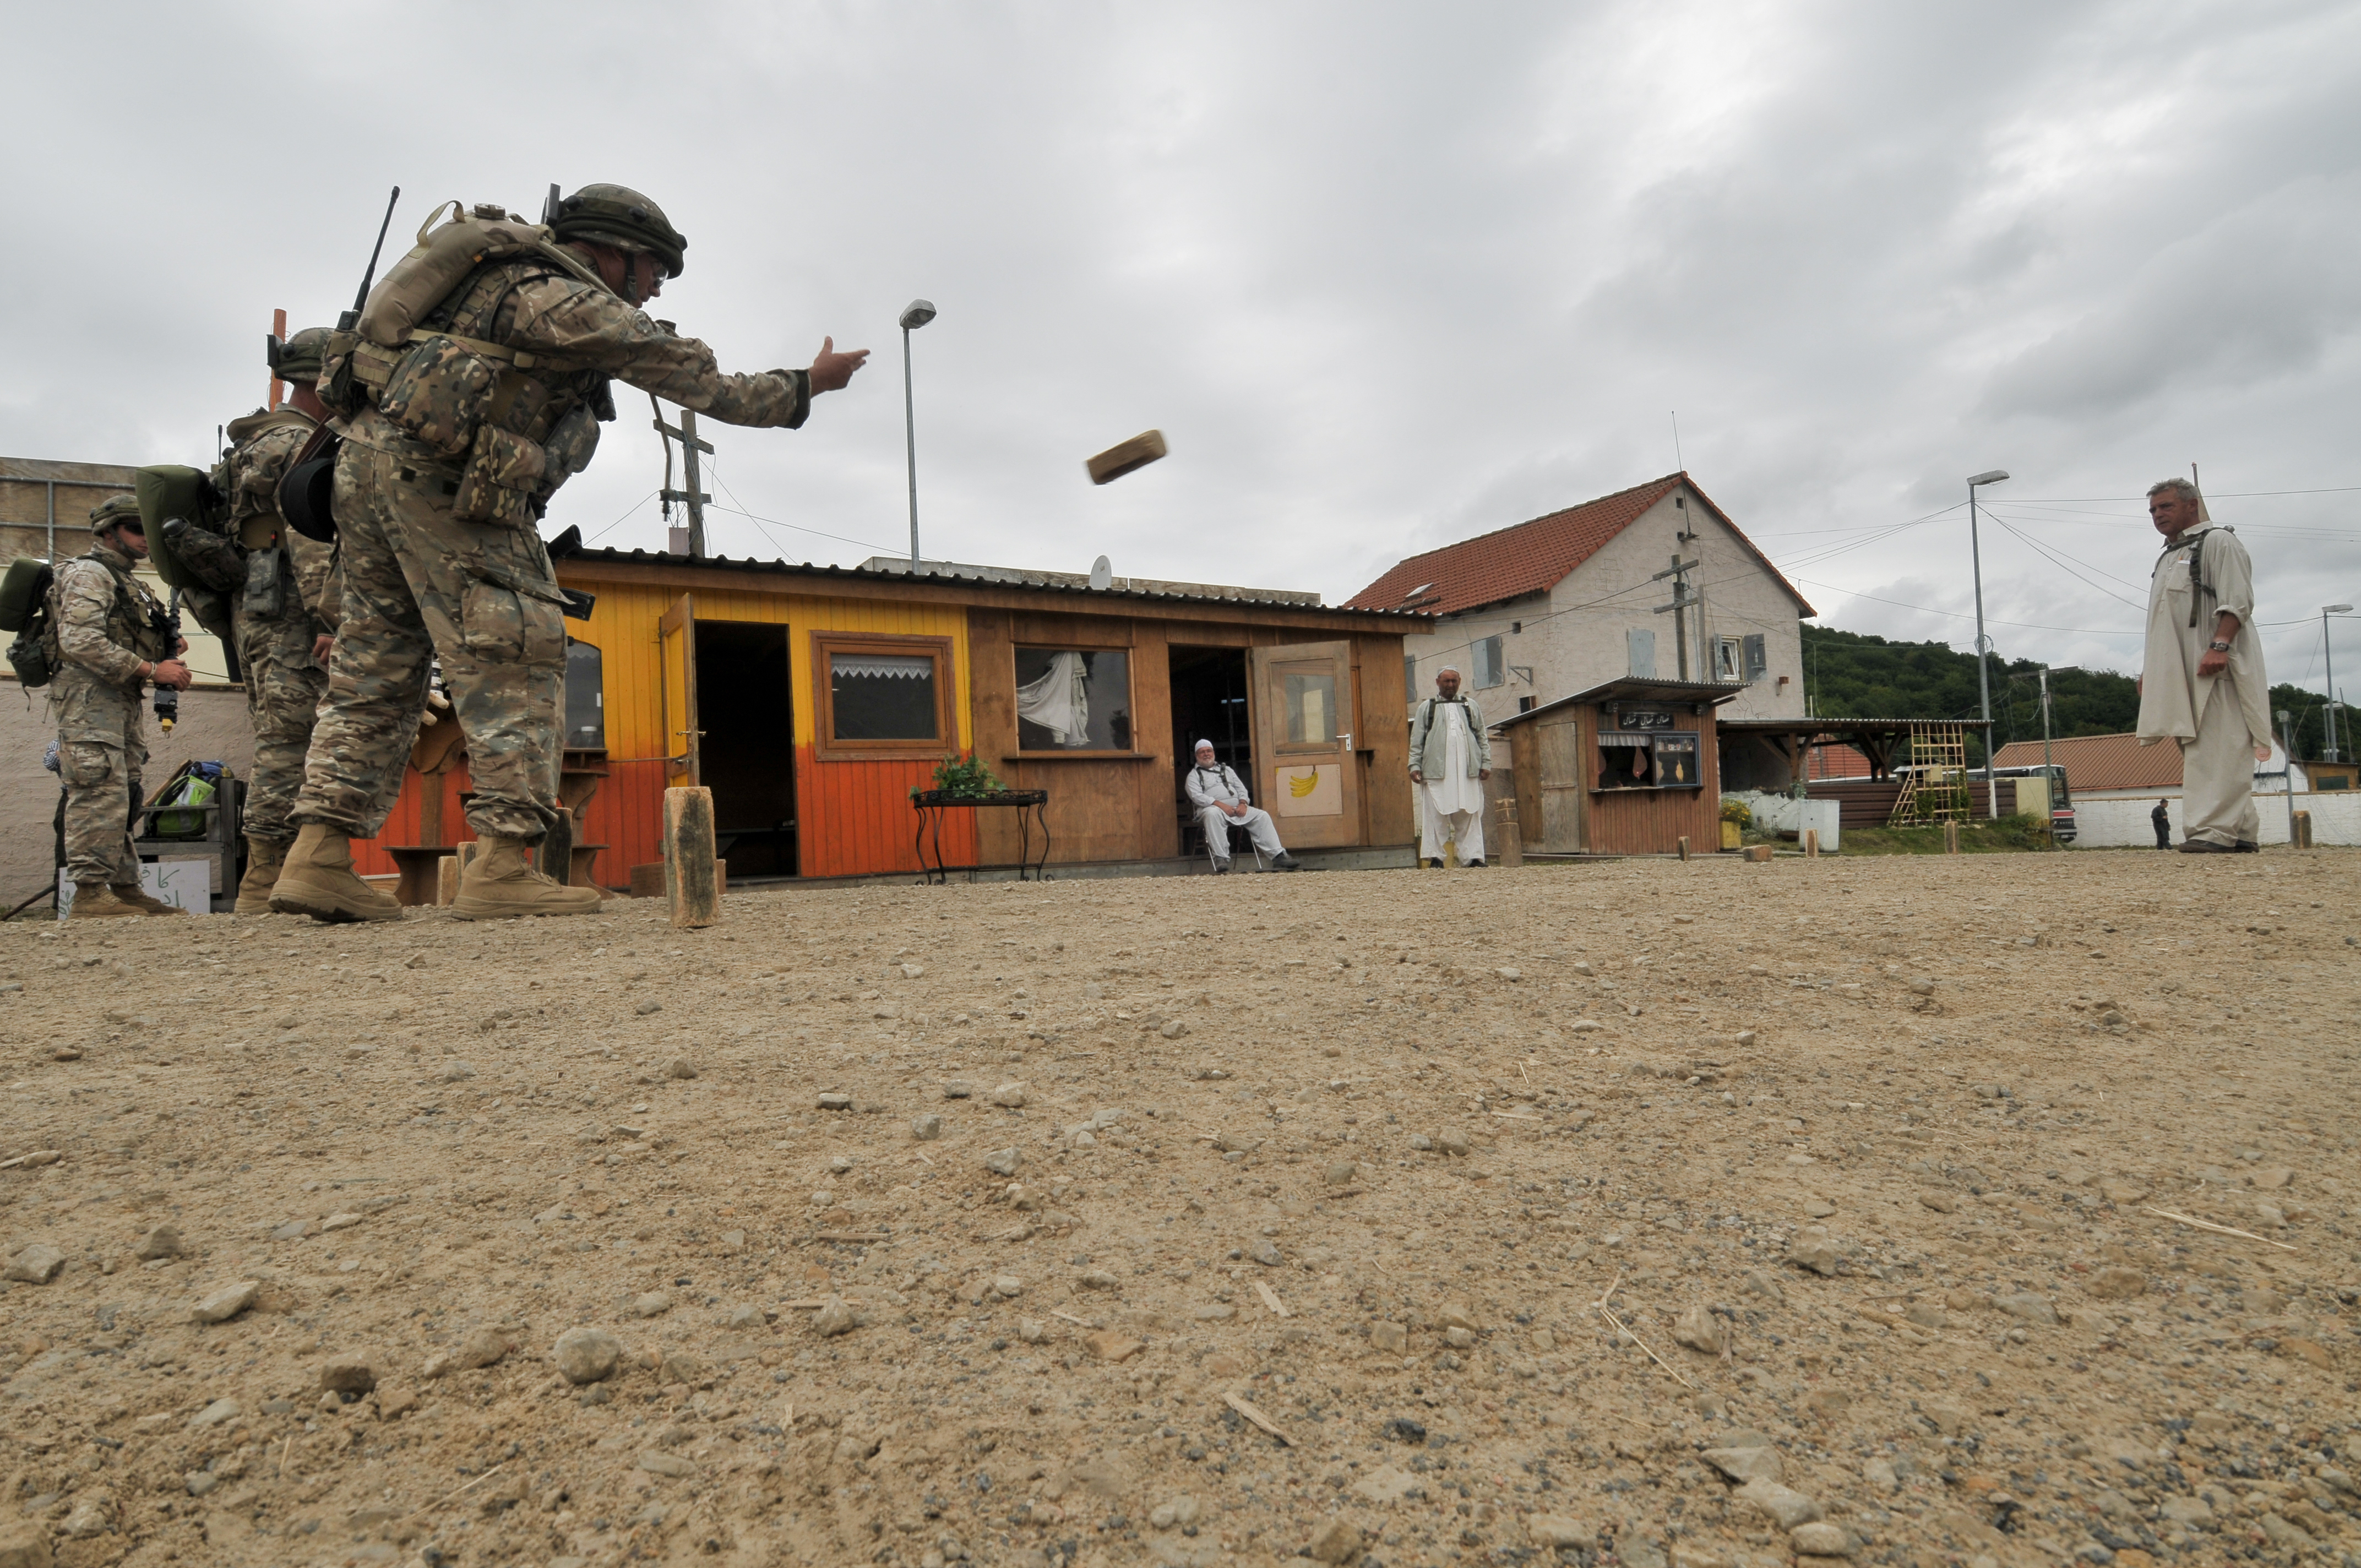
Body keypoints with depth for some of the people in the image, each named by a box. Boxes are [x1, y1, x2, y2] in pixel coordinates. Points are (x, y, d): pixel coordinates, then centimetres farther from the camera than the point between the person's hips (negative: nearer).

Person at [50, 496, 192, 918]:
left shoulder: (128, 584, 26)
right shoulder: (88, 574, -4)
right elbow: (81, 640, -18)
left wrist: (168, 650, 8)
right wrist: (151, 669, -20)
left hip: (123, 702, 10)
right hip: (90, 698, -10)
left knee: (123, 799, 9)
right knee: (101, 795, -16)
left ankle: (125, 889, 12)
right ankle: (90, 894, -17)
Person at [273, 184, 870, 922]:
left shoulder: (512, 276, 25)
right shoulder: (574, 300, -3)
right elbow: (700, 382, -3)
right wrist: (806, 386, 6)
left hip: (367, 454, 10)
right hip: (435, 472, -9)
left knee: (376, 666, 9)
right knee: (513, 656, -9)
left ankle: (319, 858, 7)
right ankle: (502, 867, -13)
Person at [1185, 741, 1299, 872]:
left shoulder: (1226, 769, 28)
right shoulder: (1194, 775, 12)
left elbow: (1241, 788, 20)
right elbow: (1196, 796, -6)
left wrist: (1243, 803, -4)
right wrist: (1220, 805, -19)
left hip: (1238, 809, 5)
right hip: (1214, 808, -5)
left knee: (1262, 815, -15)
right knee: (1212, 814, -41)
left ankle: (1278, 856, -18)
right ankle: (1221, 859, -44)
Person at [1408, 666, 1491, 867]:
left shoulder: (1470, 707, 18)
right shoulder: (1426, 708, 12)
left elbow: (1482, 738, 16)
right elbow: (1416, 741, 7)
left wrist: (1486, 763, 6)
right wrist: (1415, 766, -2)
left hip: (1468, 771, 2)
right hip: (1436, 770, -1)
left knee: (1470, 815, -2)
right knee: (1435, 815, -5)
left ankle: (1473, 857, 0)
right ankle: (1435, 856, -1)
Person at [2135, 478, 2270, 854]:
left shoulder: (2217, 541, 1)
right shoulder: (2167, 558, 27)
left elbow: (2237, 601, -12)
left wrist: (2220, 646, -24)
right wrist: (2150, 668, 20)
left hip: (2214, 668, -9)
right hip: (2180, 672, 9)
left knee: (2218, 747, -14)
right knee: (2198, 749, 6)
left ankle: (2215, 830, -19)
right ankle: (2241, 832, 10)